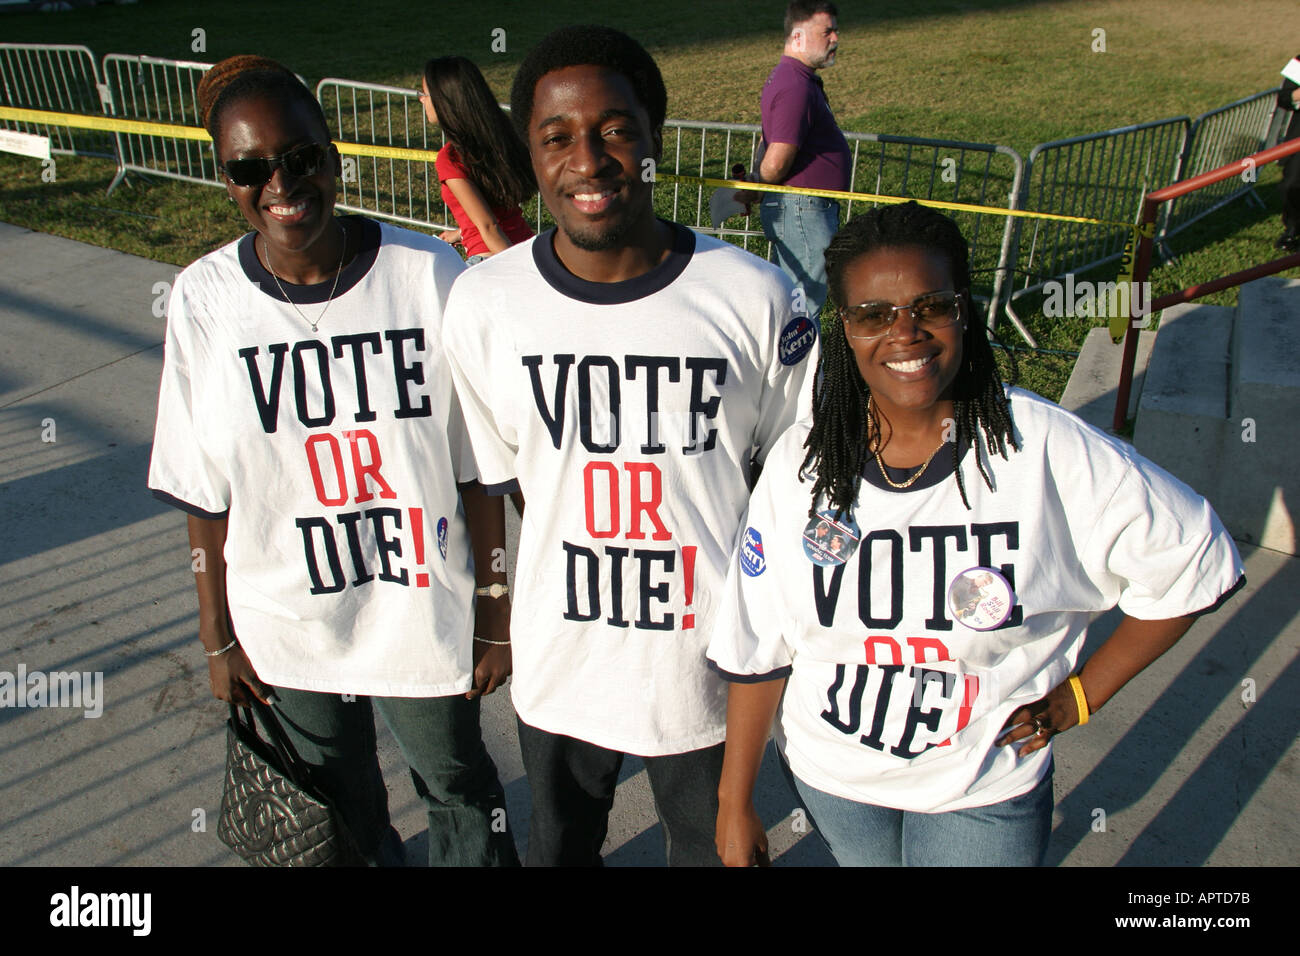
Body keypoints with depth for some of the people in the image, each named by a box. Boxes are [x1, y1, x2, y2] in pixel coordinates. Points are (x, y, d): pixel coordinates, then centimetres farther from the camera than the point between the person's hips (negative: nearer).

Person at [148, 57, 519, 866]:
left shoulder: (431, 277, -17)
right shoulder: (204, 300, -10)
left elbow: (479, 470, -11)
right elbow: (206, 495, -2)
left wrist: (496, 614, -5)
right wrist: (219, 638, 5)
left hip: (425, 614, -2)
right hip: (286, 629, 2)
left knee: (458, 787, 22)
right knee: (340, 808, 26)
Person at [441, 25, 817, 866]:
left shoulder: (753, 296, -16)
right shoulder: (481, 303, -12)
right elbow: (497, 478, 0)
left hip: (707, 661, -1)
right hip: (557, 665, 2)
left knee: (712, 845, 26)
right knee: (560, 844, 29)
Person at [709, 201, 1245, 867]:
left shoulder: (1049, 451, -21)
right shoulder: (800, 463, -15)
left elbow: (1190, 563, -7)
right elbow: (756, 650, -9)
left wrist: (1080, 695, -6)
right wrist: (733, 805, -4)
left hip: (982, 795, -1)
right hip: (829, 776, 2)